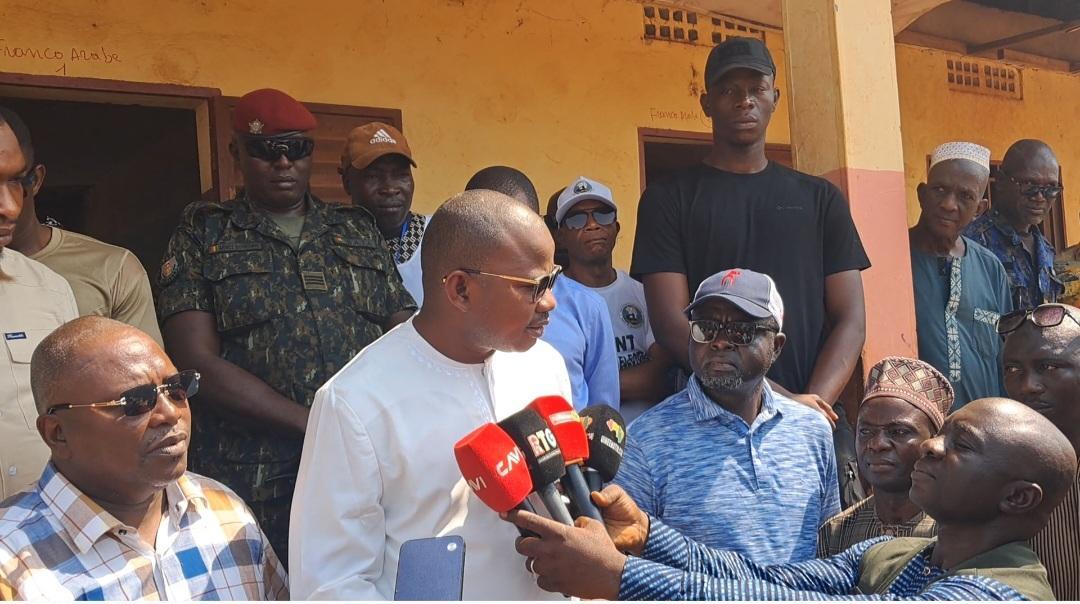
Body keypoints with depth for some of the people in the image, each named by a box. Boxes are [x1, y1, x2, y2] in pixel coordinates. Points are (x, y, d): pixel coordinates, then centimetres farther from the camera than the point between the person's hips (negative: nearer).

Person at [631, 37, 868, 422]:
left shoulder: (819, 198, 9)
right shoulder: (669, 198, 1)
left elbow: (850, 320, 4)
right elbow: (671, 325, -8)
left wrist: (812, 405, -14)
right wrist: (779, 400, -16)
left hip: (813, 419, 2)